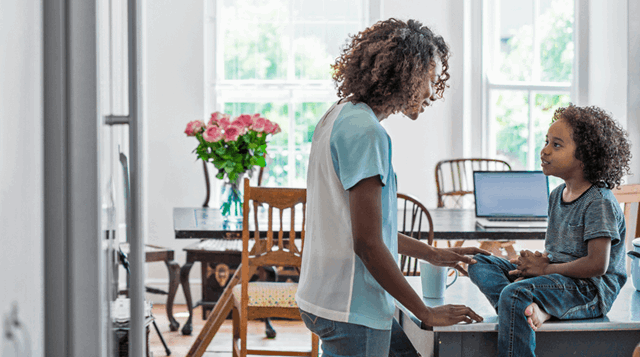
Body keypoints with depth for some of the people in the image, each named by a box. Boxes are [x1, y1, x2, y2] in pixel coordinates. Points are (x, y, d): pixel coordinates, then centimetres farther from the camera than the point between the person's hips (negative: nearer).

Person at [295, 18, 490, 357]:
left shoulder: (339, 116, 13)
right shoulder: (365, 131, -18)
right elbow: (368, 243, -20)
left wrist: (431, 254, 23)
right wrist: (426, 312, -11)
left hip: (326, 298, 10)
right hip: (350, 308, -10)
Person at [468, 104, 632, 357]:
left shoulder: (599, 203, -14)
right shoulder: (558, 195, 13)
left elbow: (597, 265, -21)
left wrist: (546, 269, -14)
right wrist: (536, 261, 1)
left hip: (589, 289, -10)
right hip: (558, 278, 10)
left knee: (514, 294, -32)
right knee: (479, 265, 0)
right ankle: (535, 310, -24)